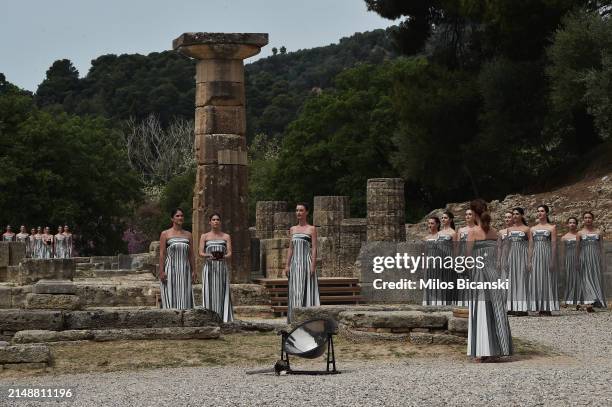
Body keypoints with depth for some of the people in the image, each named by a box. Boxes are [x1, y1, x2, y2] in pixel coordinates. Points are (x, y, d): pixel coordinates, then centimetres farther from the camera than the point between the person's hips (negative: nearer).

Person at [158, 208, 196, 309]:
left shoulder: (188, 235, 12)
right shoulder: (165, 234, 1)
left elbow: (191, 254, 13)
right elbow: (162, 254, -3)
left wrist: (193, 270, 6)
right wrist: (161, 271, -10)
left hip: (184, 270, 3)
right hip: (170, 269, -3)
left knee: (184, 297, 2)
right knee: (171, 297, -5)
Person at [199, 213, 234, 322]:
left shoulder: (226, 237, 12)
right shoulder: (204, 236, 10)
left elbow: (229, 253, 4)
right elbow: (201, 252, 0)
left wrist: (224, 257, -19)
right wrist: (209, 255, -21)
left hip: (222, 268, 1)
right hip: (209, 268, 0)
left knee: (222, 292, -6)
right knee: (209, 292, -6)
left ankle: (224, 318, -8)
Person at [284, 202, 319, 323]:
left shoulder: (311, 229, 0)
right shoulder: (292, 229, 14)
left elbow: (314, 248, -5)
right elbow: (290, 248, 14)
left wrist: (313, 265, -14)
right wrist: (287, 265, 7)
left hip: (306, 262, -5)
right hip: (295, 263, 5)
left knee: (307, 289, -7)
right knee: (295, 290, 4)